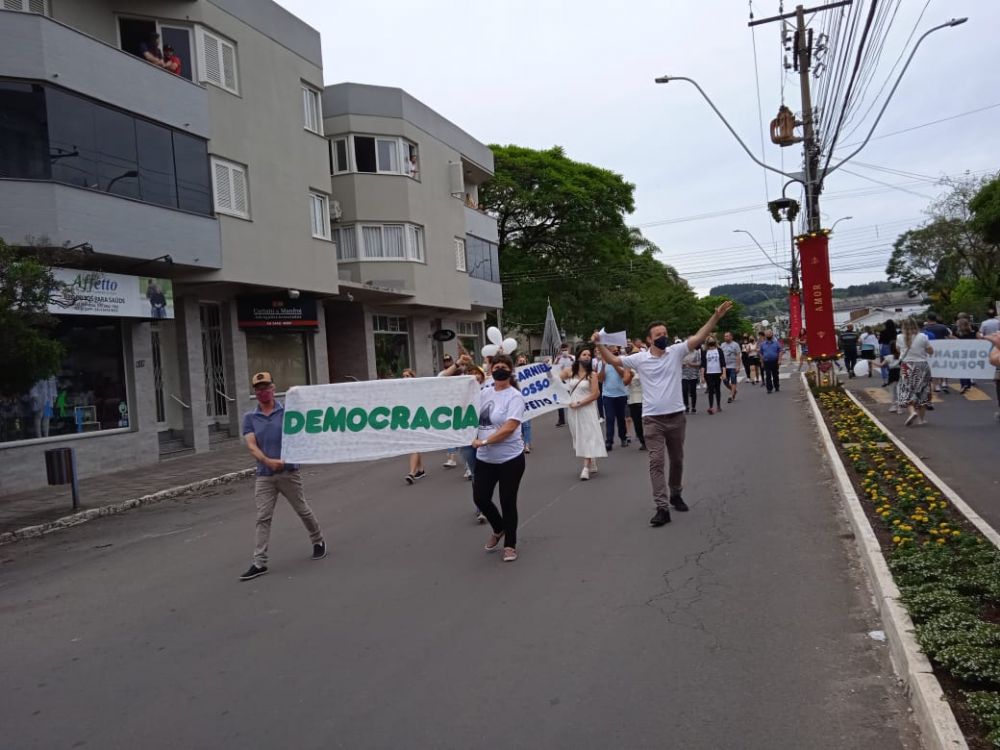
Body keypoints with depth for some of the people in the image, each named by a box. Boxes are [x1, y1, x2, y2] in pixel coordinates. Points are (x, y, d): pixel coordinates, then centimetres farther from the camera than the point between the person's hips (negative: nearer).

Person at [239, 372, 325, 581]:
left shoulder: (287, 411, 0)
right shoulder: (250, 417, 4)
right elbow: (251, 445, -5)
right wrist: (268, 461, -21)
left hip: (289, 472, -1)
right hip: (264, 476, 1)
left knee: (303, 511, 10)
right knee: (262, 519, -2)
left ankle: (318, 542, 32)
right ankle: (259, 562, 1)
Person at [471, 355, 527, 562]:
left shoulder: (514, 396, -13)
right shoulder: (485, 392, 6)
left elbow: (509, 427, -21)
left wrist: (484, 441, -21)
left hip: (510, 458, -6)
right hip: (485, 458, 6)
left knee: (508, 502, 4)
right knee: (481, 498, 8)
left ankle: (510, 544, 23)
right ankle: (498, 529, 37)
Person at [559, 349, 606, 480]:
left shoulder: (592, 374, -4)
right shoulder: (570, 372, 5)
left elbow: (595, 394, -11)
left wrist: (579, 403, -13)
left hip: (587, 409, -4)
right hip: (573, 410, 4)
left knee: (587, 436, -8)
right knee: (579, 436, 9)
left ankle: (586, 468, -12)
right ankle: (592, 465, 22)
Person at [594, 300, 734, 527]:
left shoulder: (676, 352, 0)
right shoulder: (639, 359, -1)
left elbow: (699, 336, -8)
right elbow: (613, 360, 4)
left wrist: (716, 317, -18)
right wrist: (599, 344, -10)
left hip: (676, 416, 2)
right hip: (652, 419, -2)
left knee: (677, 459, 16)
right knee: (656, 462, -6)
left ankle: (675, 494, 38)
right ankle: (662, 508, -6)